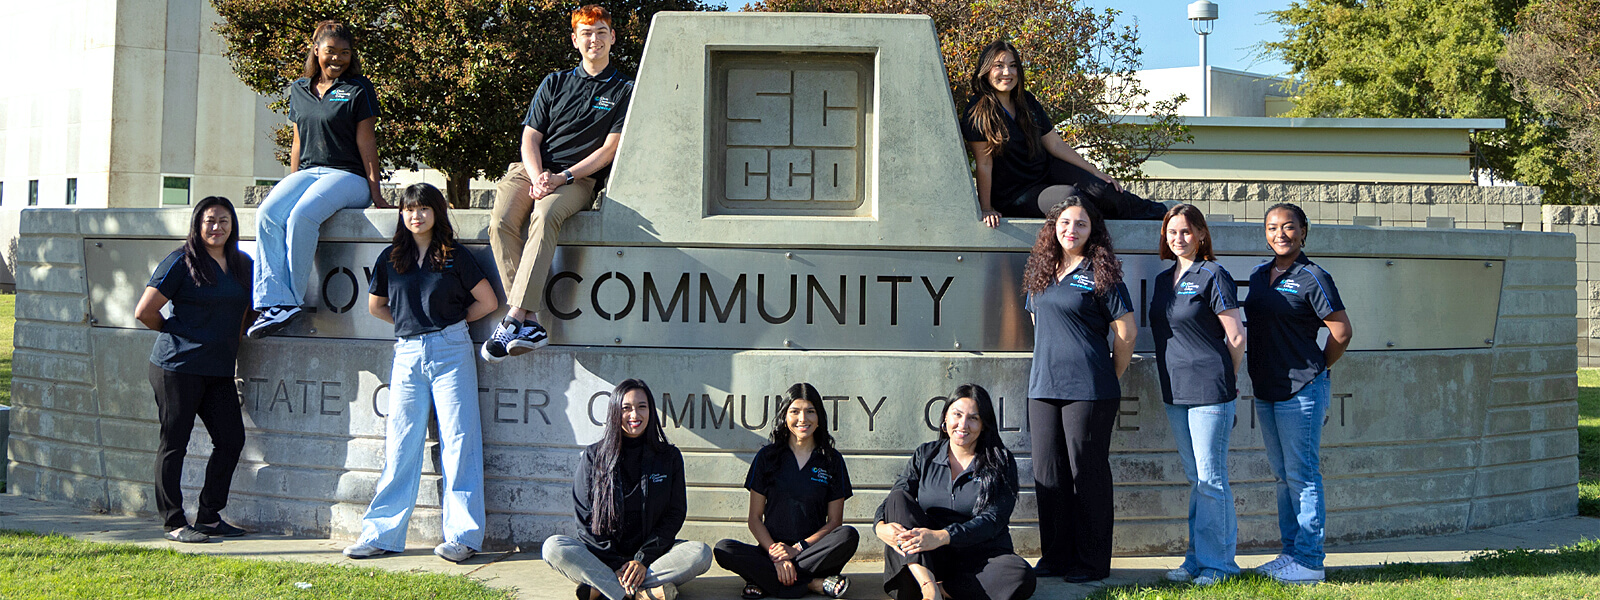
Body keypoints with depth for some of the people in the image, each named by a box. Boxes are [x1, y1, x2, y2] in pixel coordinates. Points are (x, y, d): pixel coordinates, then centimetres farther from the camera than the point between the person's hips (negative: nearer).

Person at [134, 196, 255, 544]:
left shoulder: (242, 265, 12)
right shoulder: (181, 262, -7)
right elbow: (145, 312, -7)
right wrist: (175, 332, 7)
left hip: (219, 370, 6)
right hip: (177, 368, -6)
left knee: (231, 439, 4)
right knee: (174, 443, -1)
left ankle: (209, 516, 16)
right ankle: (173, 522, 6)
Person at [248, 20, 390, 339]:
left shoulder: (358, 89, 3)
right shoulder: (299, 89, 18)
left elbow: (365, 141, -2)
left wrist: (375, 190, -9)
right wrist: (292, 183, 14)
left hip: (348, 175, -5)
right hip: (307, 172, 5)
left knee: (301, 216, -34)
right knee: (267, 214, -26)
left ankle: (292, 298, -24)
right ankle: (275, 302, -34)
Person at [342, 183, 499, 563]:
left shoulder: (454, 257, 2)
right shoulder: (390, 259, 10)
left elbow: (488, 302, 5)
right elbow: (376, 306, 21)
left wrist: (451, 322, 8)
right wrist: (412, 322, 13)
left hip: (450, 351, -3)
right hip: (407, 354, 3)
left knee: (458, 441, -4)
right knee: (401, 444, 3)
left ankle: (463, 536, -3)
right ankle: (381, 534, 7)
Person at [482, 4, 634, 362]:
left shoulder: (623, 91, 10)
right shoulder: (554, 83, 20)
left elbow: (610, 149, 1)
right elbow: (530, 137, 12)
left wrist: (562, 177, -12)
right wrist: (537, 177, -9)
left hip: (578, 179, -3)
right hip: (532, 170, 3)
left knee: (545, 216, -37)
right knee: (501, 221, -29)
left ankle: (514, 319, -42)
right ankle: (529, 322, -31)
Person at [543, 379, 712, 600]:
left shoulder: (669, 457, 7)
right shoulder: (593, 457, 5)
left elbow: (675, 514, 2)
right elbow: (585, 518, 0)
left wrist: (643, 560, -13)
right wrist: (616, 565, -15)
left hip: (651, 554, 1)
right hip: (602, 556, -1)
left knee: (701, 553, -28)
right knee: (553, 547, -29)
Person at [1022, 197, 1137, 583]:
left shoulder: (1100, 275, -5)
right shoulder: (1040, 273, 13)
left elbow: (1126, 333, -4)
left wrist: (1107, 380, 3)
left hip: (1088, 390, -6)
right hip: (1043, 388, 6)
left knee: (1087, 473, -1)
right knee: (1048, 474, 8)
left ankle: (1092, 562, 7)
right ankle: (1056, 556, 17)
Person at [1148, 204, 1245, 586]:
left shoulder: (1213, 276, -8)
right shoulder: (1164, 280, 13)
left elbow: (1236, 337, -8)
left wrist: (1223, 379, 2)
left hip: (1209, 390, -7)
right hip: (1175, 391, 7)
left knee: (1211, 479, -3)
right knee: (1195, 479, 13)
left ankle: (1218, 562, 5)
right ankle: (1197, 559, 19)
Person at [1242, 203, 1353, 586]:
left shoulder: (1312, 278, -10)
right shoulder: (1259, 276, 12)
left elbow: (1342, 332, -8)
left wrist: (1316, 368, 1)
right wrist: (1259, 376, 16)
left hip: (1301, 390, -8)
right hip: (1265, 390, 8)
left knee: (1302, 476, -4)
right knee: (1282, 476, 13)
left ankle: (1309, 562, 1)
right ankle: (1290, 554, 21)